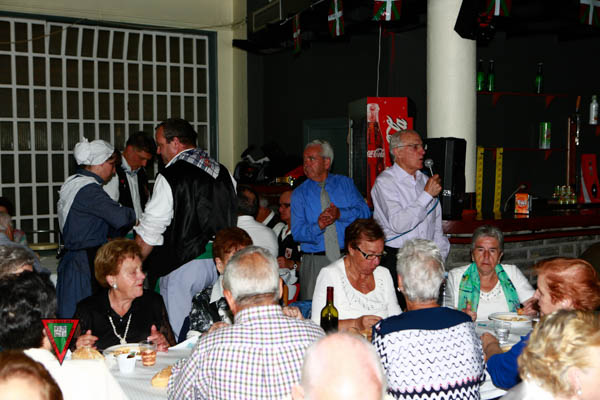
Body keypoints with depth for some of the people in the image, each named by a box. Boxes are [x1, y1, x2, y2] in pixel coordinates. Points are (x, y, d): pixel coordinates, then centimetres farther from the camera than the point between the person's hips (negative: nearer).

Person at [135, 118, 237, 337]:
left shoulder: (170, 177, -12)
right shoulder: (223, 172, 9)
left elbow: (149, 233, -10)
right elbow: (233, 216, 16)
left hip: (182, 264, -7)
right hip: (221, 261, 7)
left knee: (178, 336, 1)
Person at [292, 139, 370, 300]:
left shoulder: (345, 183, 9)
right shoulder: (299, 193, 7)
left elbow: (364, 212, -2)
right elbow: (297, 232, -2)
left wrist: (341, 214, -18)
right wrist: (318, 226, -21)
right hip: (315, 262, 0)